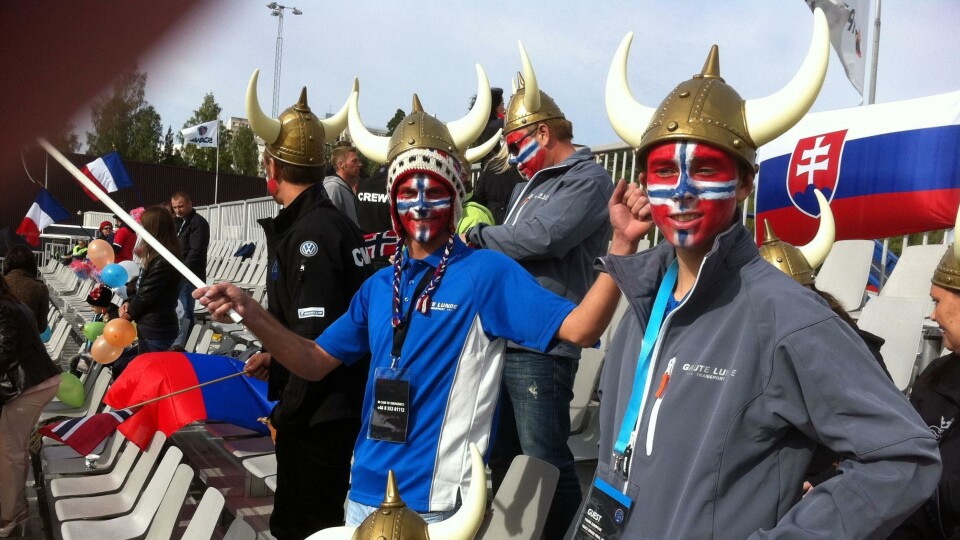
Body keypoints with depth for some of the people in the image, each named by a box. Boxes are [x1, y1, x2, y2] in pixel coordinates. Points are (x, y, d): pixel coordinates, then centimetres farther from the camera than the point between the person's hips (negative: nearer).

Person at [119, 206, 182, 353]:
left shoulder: (163, 260, -23)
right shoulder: (157, 256, 11)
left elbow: (148, 294, -21)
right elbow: (142, 287, 18)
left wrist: (130, 312, -3)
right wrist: (128, 303, 0)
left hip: (157, 330, -10)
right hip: (150, 327, 10)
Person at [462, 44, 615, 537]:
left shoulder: (587, 179, -6)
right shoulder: (530, 184, 22)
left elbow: (543, 237, -22)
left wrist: (476, 237, -10)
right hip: (503, 339, 9)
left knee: (545, 464, -3)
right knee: (502, 457, 19)